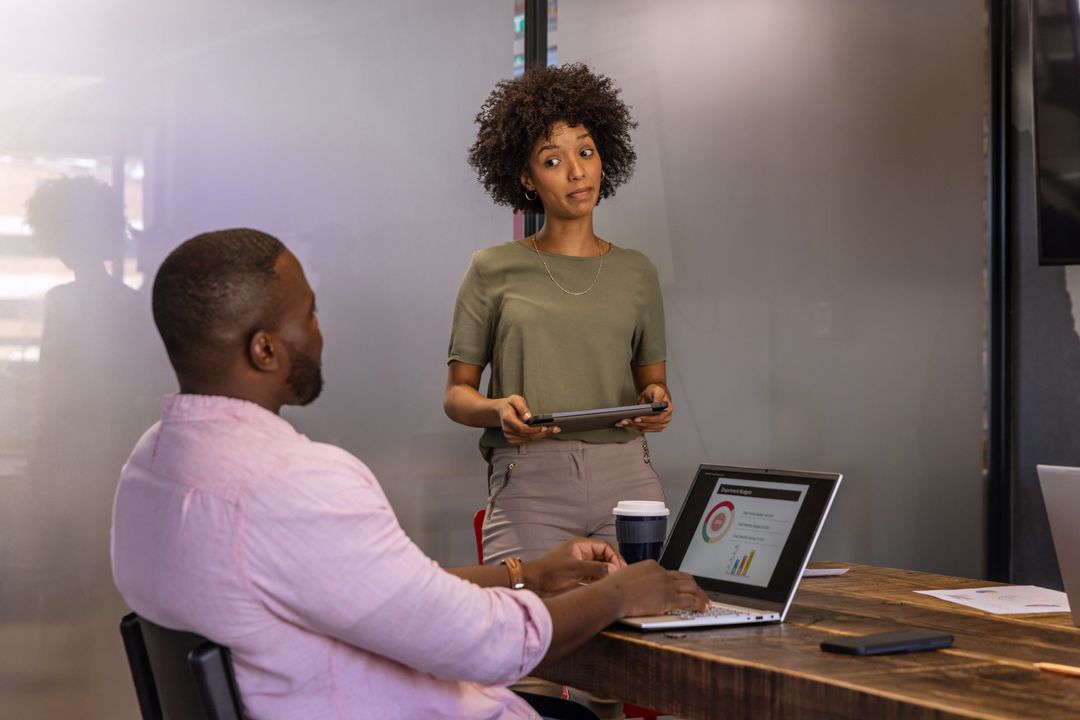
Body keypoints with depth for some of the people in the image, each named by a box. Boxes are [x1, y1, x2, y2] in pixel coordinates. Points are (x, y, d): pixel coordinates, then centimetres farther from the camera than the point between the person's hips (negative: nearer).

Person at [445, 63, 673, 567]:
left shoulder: (635, 273, 14)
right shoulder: (494, 271, 7)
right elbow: (456, 393, 8)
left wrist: (656, 401, -2)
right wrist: (499, 409, -13)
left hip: (626, 479, 2)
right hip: (528, 485, -2)